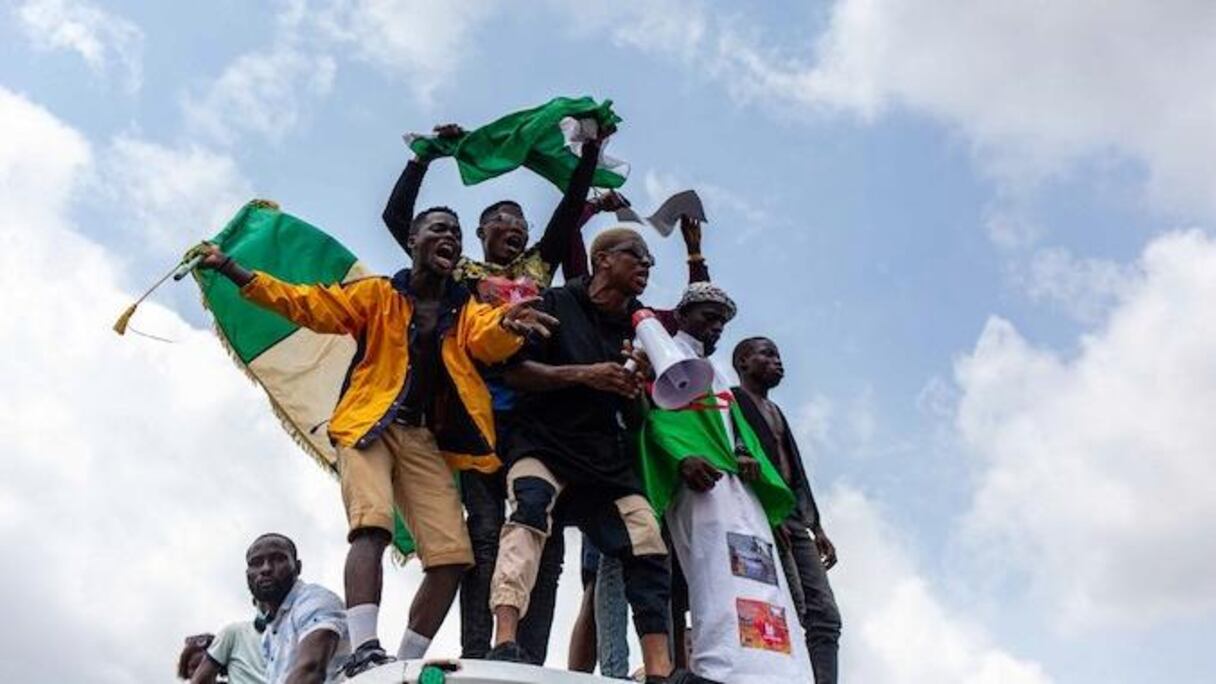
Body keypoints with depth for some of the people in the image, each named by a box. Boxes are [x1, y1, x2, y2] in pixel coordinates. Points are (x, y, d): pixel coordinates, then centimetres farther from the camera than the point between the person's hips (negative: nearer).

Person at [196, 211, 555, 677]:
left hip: (426, 439, 3)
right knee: (372, 525, -29)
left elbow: (487, 341, -8)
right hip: (369, 426, -3)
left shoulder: (467, 308, 14)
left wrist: (508, 325, -34)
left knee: (453, 556, -11)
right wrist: (227, 266, -3)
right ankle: (364, 652, -37)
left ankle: (407, 663, 2)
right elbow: (304, 303, 5)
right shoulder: (377, 293, 10)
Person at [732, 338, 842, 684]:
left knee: (825, 617, -4)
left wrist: (816, 526, 18)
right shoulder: (730, 400, 3)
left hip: (795, 518, 9)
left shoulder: (775, 411, 31)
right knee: (792, 612, -21)